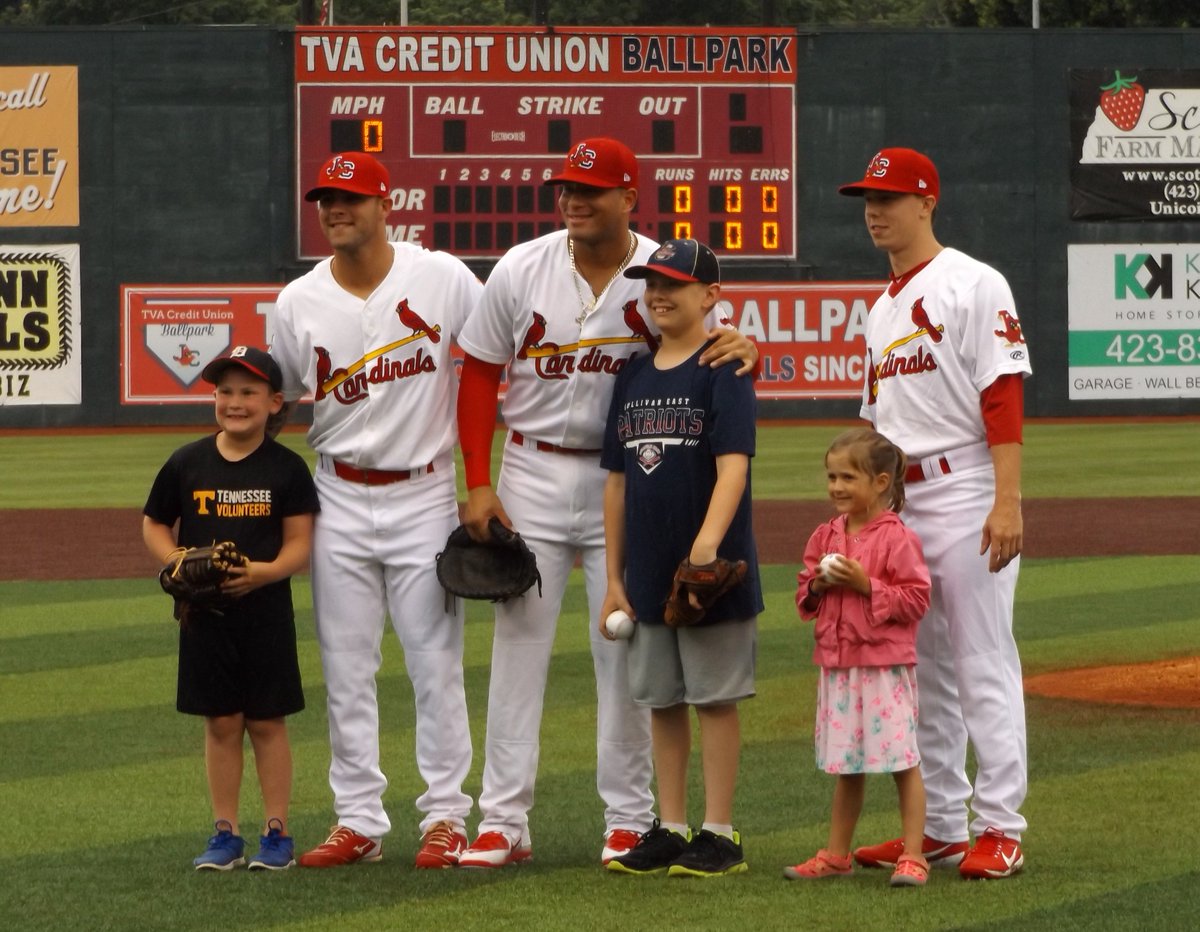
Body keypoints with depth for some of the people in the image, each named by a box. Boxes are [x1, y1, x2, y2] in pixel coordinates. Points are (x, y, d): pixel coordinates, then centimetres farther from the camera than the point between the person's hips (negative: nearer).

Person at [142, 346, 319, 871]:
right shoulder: (186, 464, 1)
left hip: (266, 613, -2)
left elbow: (299, 545, -4)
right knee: (221, 723, 7)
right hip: (205, 615, 2)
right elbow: (154, 526, 10)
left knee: (267, 722, 4)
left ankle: (276, 833, 12)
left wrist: (262, 572, -23)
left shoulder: (287, 468, -4)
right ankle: (225, 834, 14)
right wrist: (177, 561, -10)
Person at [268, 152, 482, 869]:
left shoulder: (444, 279, -6)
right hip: (341, 503, 3)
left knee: (436, 664, -1)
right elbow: (274, 403, 11)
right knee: (346, 670, 5)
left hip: (425, 495, -3)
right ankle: (359, 821, 11)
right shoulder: (298, 303, 1)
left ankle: (446, 817, 7)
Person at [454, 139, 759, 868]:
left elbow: (708, 352, -7)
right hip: (533, 473, 1)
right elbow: (480, 375, 1)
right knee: (518, 643, 0)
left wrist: (744, 348, -34)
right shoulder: (521, 270, -4)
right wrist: (479, 483, -5)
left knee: (624, 646, 4)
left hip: (625, 477, -1)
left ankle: (629, 819, 12)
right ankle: (504, 822, 3)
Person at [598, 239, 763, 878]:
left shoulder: (721, 371, -8)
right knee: (661, 700, 11)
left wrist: (707, 541, -34)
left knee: (714, 696, -1)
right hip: (648, 574, 7)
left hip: (710, 570, -7)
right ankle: (669, 830, 18)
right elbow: (618, 481, 15)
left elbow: (733, 465, -19)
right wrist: (613, 578, 12)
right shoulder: (634, 377, 12)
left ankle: (718, 835, 3)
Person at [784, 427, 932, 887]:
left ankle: (912, 856, 0)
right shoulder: (826, 536, 10)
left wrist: (866, 585, -19)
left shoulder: (897, 538, -10)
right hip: (837, 665, 7)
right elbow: (804, 599, 17)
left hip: (886, 667, -6)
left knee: (903, 762, -3)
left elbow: (915, 600, -13)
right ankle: (836, 854, 21)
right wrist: (817, 585, -4)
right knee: (847, 766, 15)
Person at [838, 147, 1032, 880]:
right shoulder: (883, 310, 19)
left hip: (965, 492, -9)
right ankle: (941, 827, 17)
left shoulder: (973, 285, -7)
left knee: (983, 665, -8)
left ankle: (1000, 828, -6)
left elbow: (1004, 393, -15)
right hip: (898, 502, 9)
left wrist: (1008, 501, -22)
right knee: (922, 670, 11)